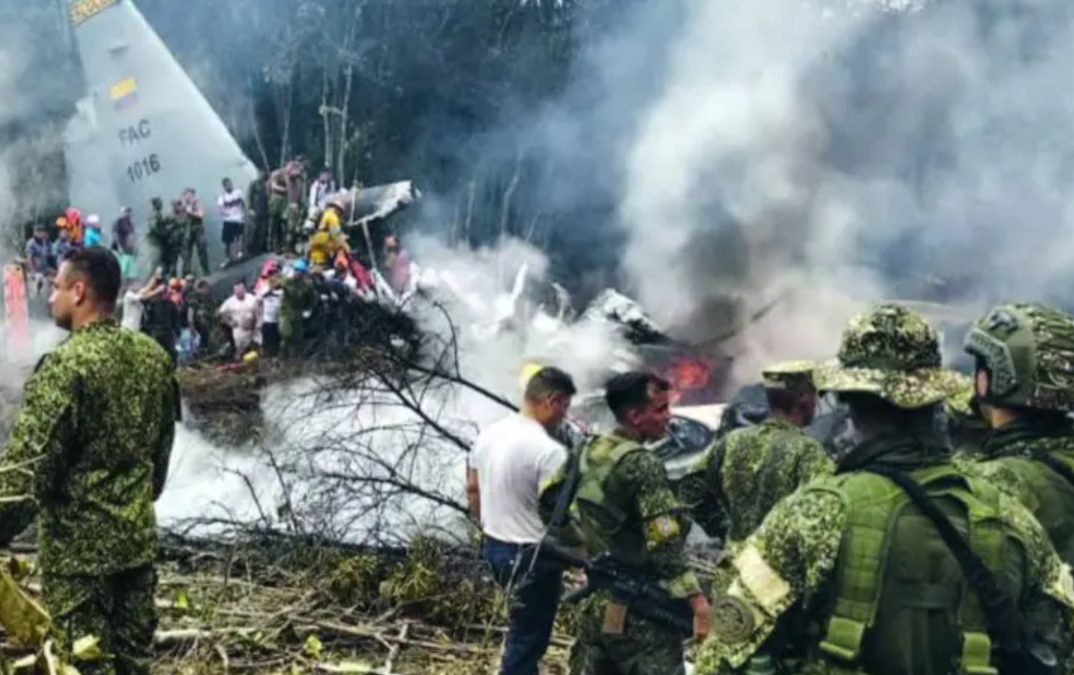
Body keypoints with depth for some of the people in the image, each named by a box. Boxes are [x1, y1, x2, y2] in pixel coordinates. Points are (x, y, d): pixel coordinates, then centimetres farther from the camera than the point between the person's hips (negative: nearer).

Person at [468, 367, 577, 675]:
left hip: (493, 546, 8)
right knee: (527, 640, 5)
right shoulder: (549, 451, -24)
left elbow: (472, 487, 13)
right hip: (532, 555, -8)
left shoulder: (489, 433, 1)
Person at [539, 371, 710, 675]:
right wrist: (696, 598, -21)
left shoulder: (588, 452, 5)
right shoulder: (643, 464, -18)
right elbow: (664, 545, -23)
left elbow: (547, 502, 17)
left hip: (595, 603, 8)